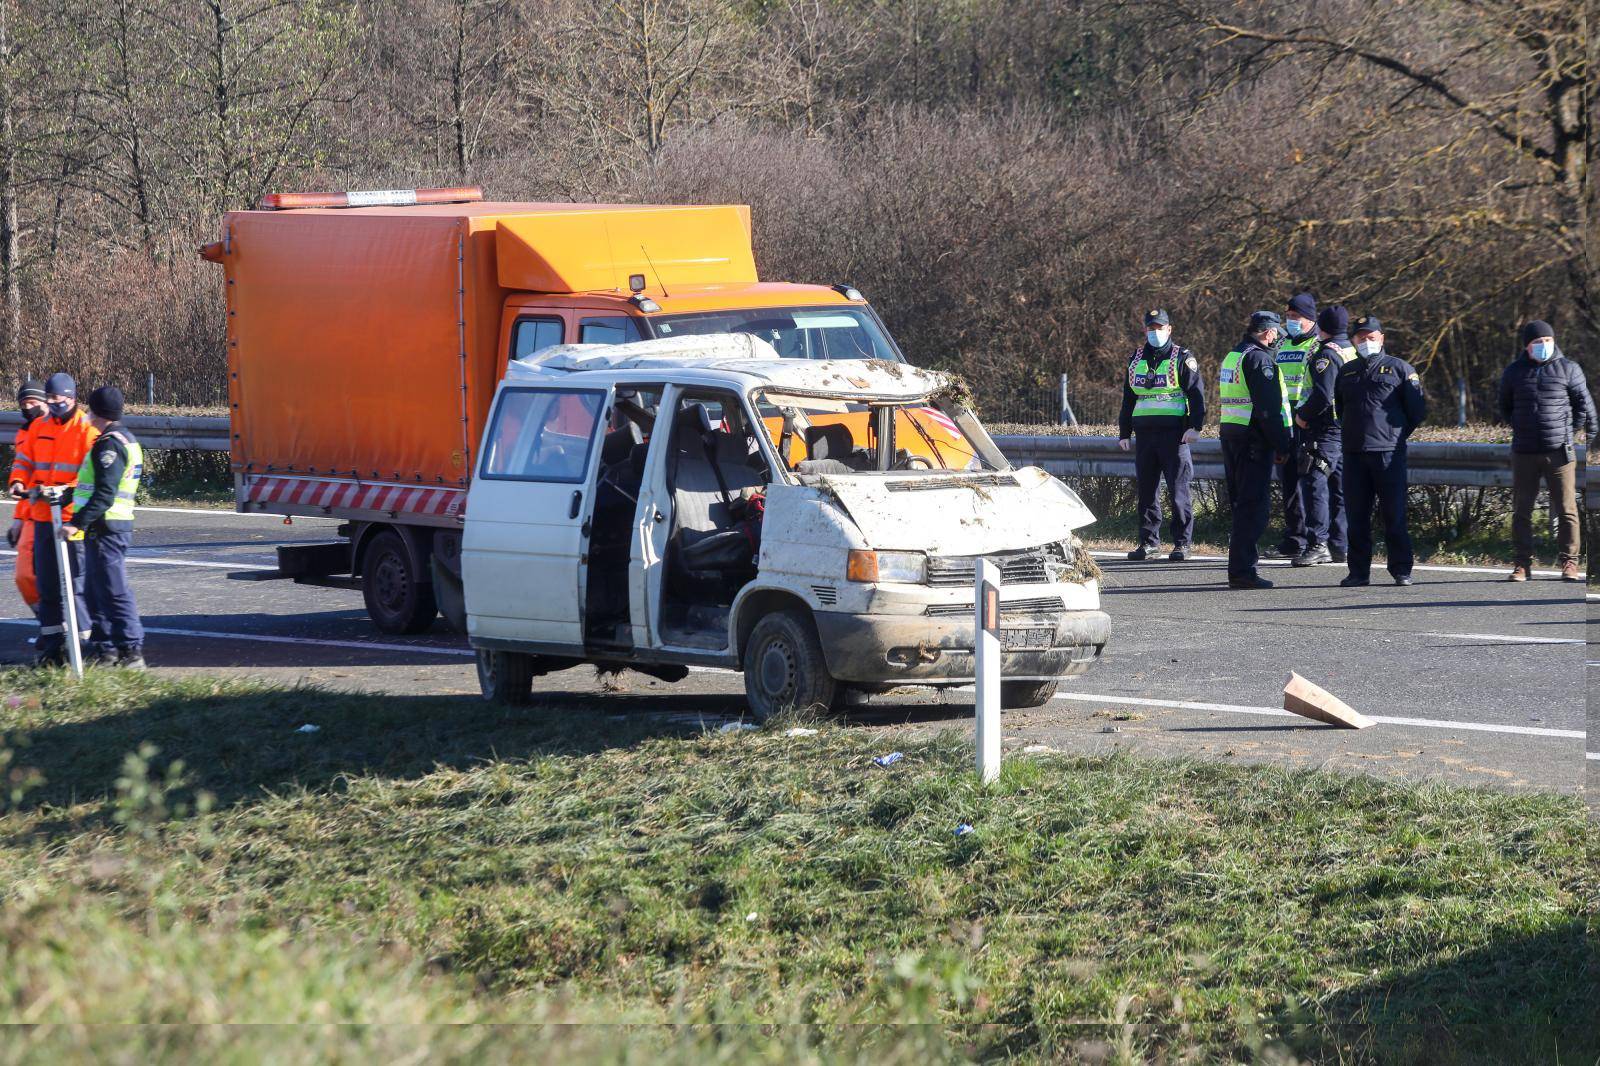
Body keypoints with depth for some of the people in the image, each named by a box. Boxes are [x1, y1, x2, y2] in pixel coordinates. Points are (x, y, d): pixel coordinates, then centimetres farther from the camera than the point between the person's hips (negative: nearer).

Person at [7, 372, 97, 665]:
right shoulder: (39, 427, 13)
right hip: (42, 515, 7)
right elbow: (25, 460, 18)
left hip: (72, 516, -7)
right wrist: (19, 482, -3)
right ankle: (52, 641, 19)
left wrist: (68, 491, -25)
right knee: (46, 581, 11)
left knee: (76, 580, -7)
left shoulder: (86, 429, -6)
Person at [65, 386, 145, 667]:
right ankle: (104, 647, 22)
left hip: (106, 528, -11)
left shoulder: (110, 445, -17)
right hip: (112, 526, 11)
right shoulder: (126, 439, 16)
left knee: (114, 592, -9)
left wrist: (78, 523, -27)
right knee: (98, 589, 17)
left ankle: (131, 651, -9)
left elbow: (104, 495, -25)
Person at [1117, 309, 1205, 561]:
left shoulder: (1182, 358, 1)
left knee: (1178, 490, -6)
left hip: (1174, 433, -5)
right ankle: (1149, 540, 13)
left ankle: (1182, 543, -2)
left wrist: (1195, 427, -15)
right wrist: (1124, 433, 19)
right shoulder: (1136, 359, 17)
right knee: (1146, 490, 6)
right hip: (1144, 434, 5)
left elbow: (1196, 394, -4)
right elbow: (1128, 398, 22)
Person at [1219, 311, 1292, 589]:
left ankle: (1239, 568, 19)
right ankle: (1242, 571, -10)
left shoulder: (1231, 357, 17)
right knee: (1254, 505, -8)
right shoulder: (1259, 358, -13)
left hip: (1229, 433, 9)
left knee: (1242, 504, 15)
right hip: (1253, 439, -9)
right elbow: (1269, 407, -18)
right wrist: (1281, 446, -14)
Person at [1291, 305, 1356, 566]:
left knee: (1314, 483, -11)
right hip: (1348, 430, 9)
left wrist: (1302, 415, -11)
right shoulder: (1353, 353, 15)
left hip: (1325, 430, -9)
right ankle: (1338, 545, 15)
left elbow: (1322, 395, -24)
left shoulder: (1327, 354, -13)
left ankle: (1317, 543, -18)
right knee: (1339, 488, 12)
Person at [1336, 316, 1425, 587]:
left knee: (1394, 514, -3)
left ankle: (1401, 570, 2)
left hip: (1388, 453, -4)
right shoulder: (1346, 372, 16)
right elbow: (1338, 408, 28)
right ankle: (1359, 572, 10)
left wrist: (1398, 434, 6)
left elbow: (1417, 409, 4)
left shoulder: (1399, 369, 3)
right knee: (1357, 514, 5)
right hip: (1354, 453, 4)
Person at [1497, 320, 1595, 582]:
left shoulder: (1568, 369, 2)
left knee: (1566, 509, -3)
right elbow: (1505, 407, 18)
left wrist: (1565, 429, 3)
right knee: (1521, 511, 3)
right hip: (1524, 452, 2)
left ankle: (1569, 563, 3)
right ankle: (1522, 563, 9)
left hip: (1559, 452, -2)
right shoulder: (1514, 372, 8)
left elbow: (1584, 404, 6)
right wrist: (1521, 428, 8)